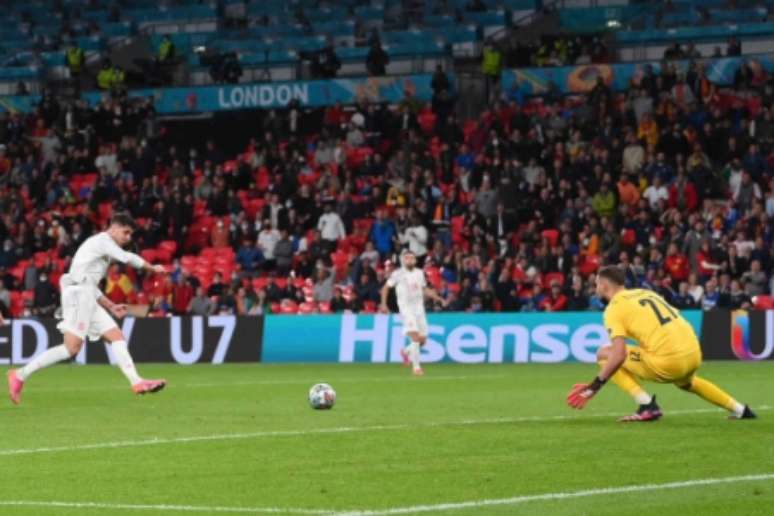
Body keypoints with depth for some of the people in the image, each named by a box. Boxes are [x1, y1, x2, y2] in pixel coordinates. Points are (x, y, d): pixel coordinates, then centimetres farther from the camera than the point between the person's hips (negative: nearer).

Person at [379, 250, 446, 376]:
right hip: (406, 309, -5)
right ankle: (416, 367, -13)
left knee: (422, 340, 5)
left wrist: (439, 299, 13)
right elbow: (386, 288, 6)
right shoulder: (397, 274, -4)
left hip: (419, 309, 5)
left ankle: (406, 352, 35)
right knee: (415, 338, -19)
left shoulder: (420, 273, 9)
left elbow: (425, 290, 21)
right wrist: (383, 304, -3)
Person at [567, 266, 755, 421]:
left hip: (669, 362, -8)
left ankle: (647, 406, -4)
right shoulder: (645, 293, 21)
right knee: (686, 382, 43)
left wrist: (595, 385, -8)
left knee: (604, 354, 4)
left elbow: (619, 355, -14)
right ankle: (739, 409, 38)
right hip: (694, 354, 8)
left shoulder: (614, 308, -2)